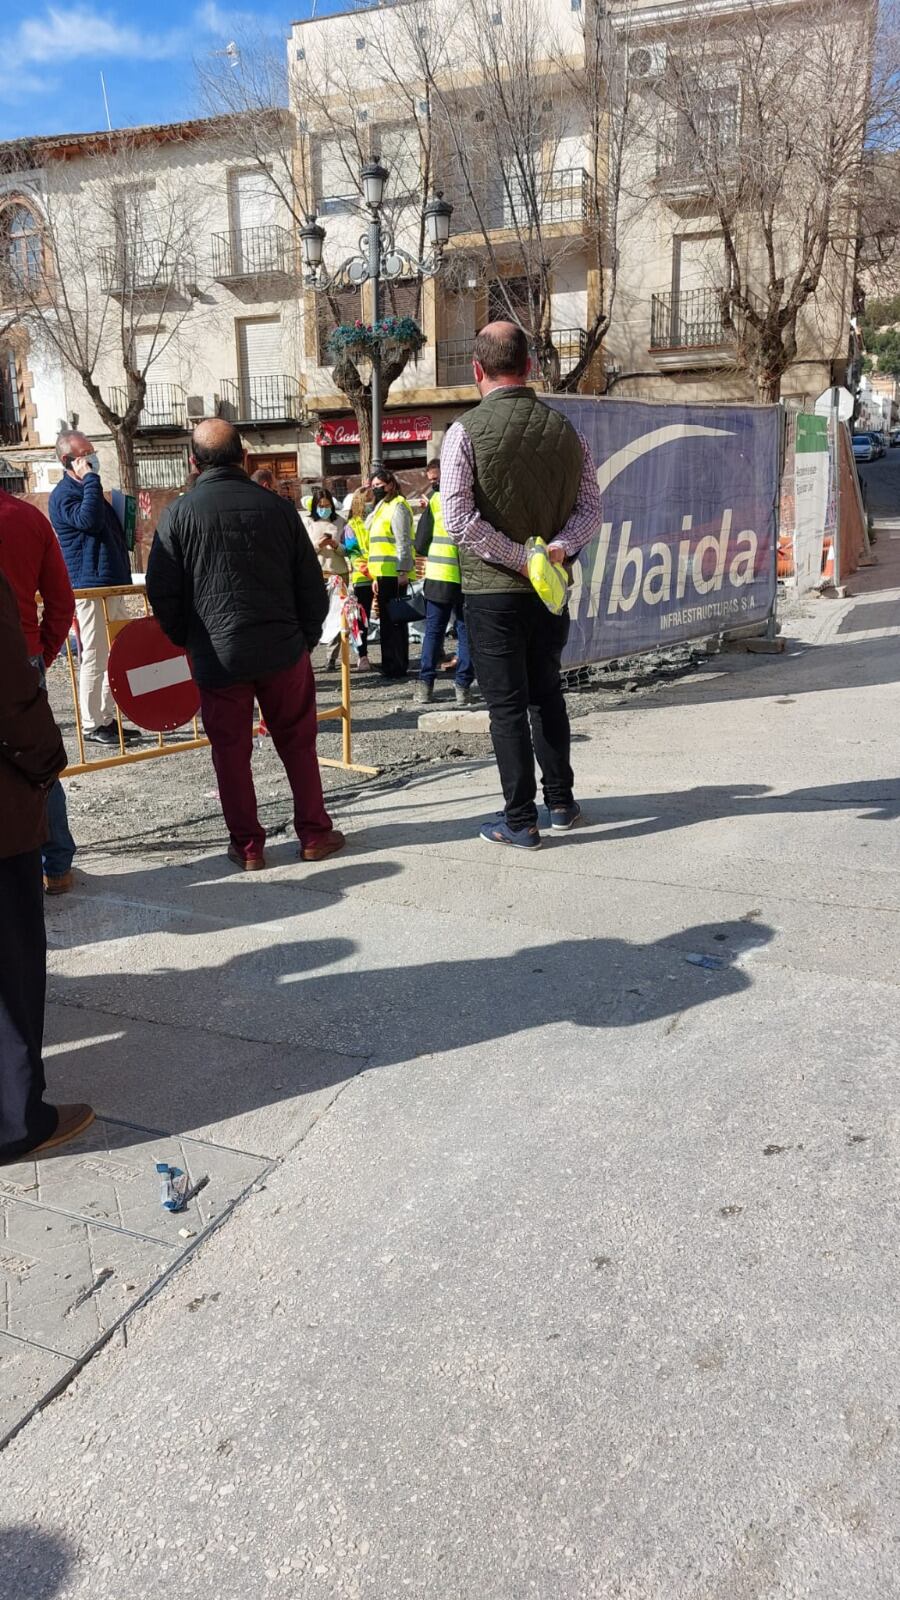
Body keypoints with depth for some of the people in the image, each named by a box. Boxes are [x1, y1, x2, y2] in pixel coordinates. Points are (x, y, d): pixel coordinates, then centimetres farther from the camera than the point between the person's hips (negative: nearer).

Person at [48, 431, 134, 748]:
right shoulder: (63, 494, -9)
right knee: (95, 658, -7)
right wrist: (90, 479, -21)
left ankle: (108, 718, 19)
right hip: (90, 587, -10)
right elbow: (88, 520, -28)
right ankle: (91, 725, 0)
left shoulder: (87, 489, 21)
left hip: (112, 584, 10)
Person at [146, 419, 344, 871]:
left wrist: (186, 642, 14)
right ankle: (315, 833, 20)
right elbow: (312, 585, 4)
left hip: (218, 657, -1)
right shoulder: (277, 507, 1)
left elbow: (162, 593, -2)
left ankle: (247, 845, 17)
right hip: (284, 651, 2)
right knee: (298, 745, 14)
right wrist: (305, 638, 16)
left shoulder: (178, 515, -5)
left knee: (231, 753, 10)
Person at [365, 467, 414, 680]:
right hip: (384, 574, 10)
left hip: (394, 574, -10)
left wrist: (403, 571, -22)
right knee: (388, 620, 13)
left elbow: (403, 542, -16)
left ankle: (396, 668, -4)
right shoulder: (382, 507, 24)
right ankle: (392, 666, 20)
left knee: (393, 622, -8)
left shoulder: (397, 506, -7)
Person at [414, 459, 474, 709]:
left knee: (433, 631, 7)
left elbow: (421, 544, -2)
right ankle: (463, 685, 6)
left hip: (439, 576, -1)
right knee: (466, 631, 8)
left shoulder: (435, 499, -3)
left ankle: (425, 684, 5)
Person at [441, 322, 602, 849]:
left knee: (507, 705, 3)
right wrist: (558, 546, -12)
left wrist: (519, 560, -14)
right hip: (552, 589, 5)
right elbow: (591, 509, 2)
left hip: (493, 591, -4)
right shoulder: (565, 429, 6)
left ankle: (520, 820, 9)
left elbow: (459, 519, -17)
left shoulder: (466, 431, -9)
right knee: (547, 693, 18)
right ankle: (562, 804, 26)